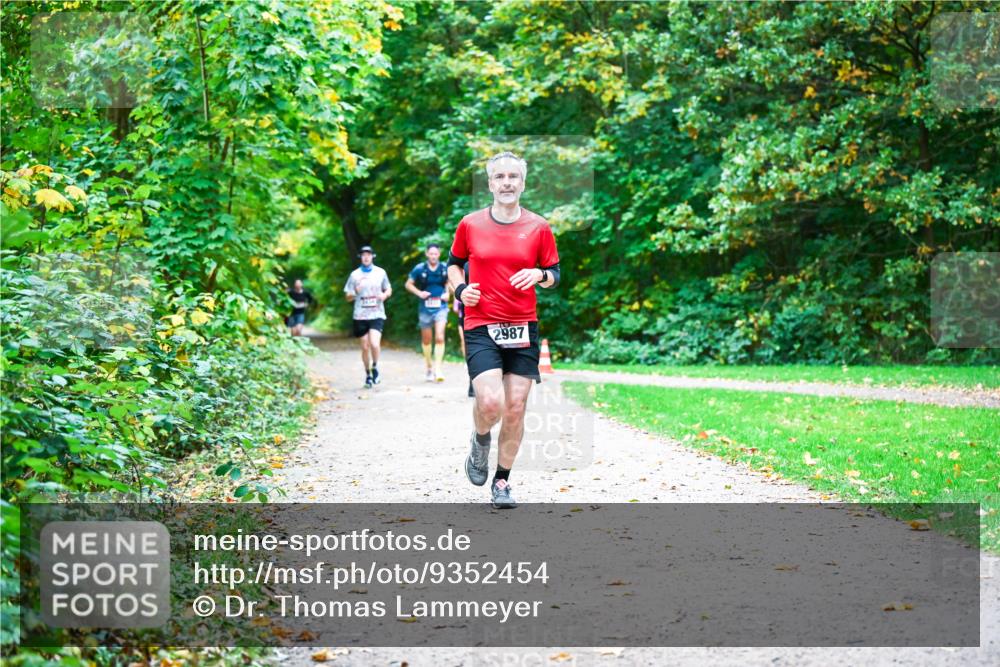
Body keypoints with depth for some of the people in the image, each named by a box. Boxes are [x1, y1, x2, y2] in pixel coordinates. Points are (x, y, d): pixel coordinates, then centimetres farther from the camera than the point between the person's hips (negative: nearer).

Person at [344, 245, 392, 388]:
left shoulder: (380, 272, 5)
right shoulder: (355, 275, 4)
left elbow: (389, 289, 16)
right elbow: (348, 297, 7)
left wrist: (385, 295, -7)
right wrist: (355, 292, -15)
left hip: (377, 314, -1)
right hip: (360, 316, 1)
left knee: (375, 344, -19)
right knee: (365, 347, 6)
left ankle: (375, 367, 8)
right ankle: (368, 374, 23)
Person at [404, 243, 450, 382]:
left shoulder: (445, 269, 1)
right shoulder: (419, 269, -4)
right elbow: (408, 284, 6)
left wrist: (447, 293, 1)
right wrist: (419, 293, -9)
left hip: (441, 307, 0)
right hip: (425, 308, 0)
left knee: (440, 338, -14)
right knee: (426, 340, 11)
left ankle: (438, 369, -12)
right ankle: (429, 368, 27)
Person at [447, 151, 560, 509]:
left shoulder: (539, 227, 3)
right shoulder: (470, 224, 2)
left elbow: (554, 273, 10)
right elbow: (454, 263, 16)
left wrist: (539, 274, -12)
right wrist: (460, 288, -3)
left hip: (523, 329, 2)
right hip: (481, 326, -1)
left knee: (515, 409, 2)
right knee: (490, 403, -18)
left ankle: (502, 482, 18)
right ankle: (480, 442, 17)